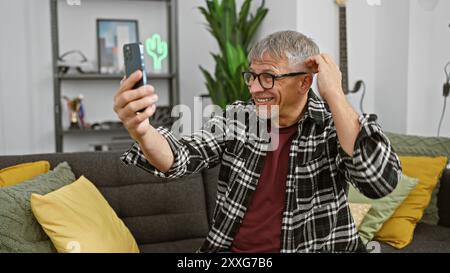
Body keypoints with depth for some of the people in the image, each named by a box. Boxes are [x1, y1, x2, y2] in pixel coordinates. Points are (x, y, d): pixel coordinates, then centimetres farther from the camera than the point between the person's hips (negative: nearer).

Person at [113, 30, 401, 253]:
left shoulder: (334, 125, -6)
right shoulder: (235, 119, 2)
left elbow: (382, 181, -23)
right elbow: (179, 158, -11)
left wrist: (334, 95, -22)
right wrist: (142, 130, -32)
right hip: (230, 248, 2)